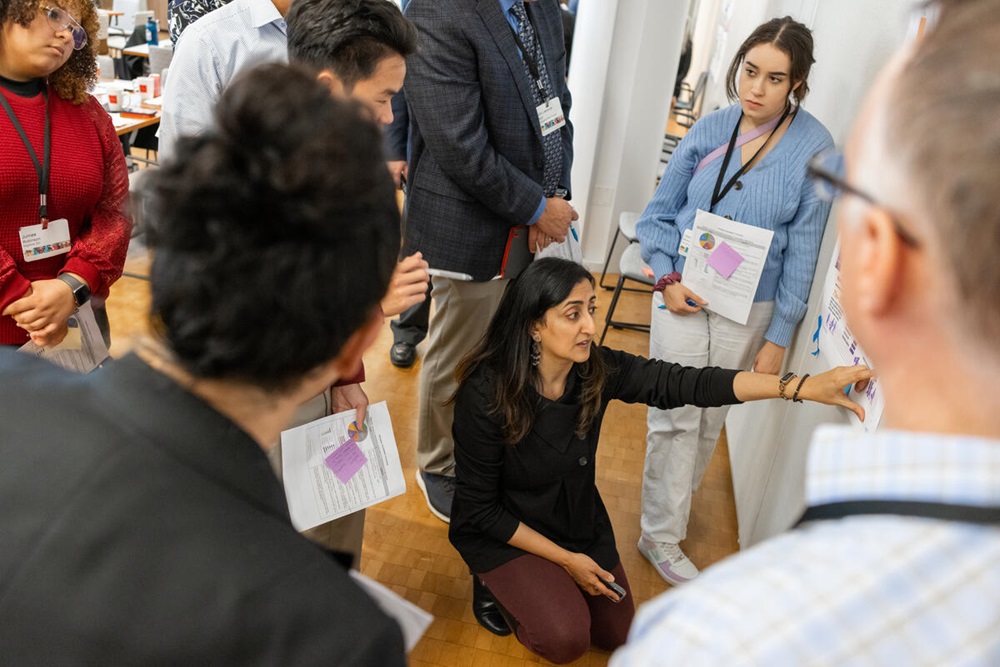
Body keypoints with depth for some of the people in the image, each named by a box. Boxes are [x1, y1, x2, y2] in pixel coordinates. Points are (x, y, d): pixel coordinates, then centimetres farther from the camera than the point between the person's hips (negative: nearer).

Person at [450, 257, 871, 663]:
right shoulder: (485, 395, -31)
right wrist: (566, 559, -17)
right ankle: (494, 583, 9)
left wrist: (805, 387, -34)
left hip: (578, 521, 5)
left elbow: (684, 383, -25)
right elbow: (479, 507, -21)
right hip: (505, 531, -5)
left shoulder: (597, 370, -18)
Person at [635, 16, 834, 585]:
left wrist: (779, 336, -5)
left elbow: (803, 249, -5)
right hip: (683, 296, 0)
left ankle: (675, 500, 40)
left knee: (710, 419, 14)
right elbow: (659, 212, 4)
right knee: (675, 416, 2)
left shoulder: (814, 149, -8)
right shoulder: (711, 129, -3)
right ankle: (662, 537, 19)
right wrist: (666, 278, -10)